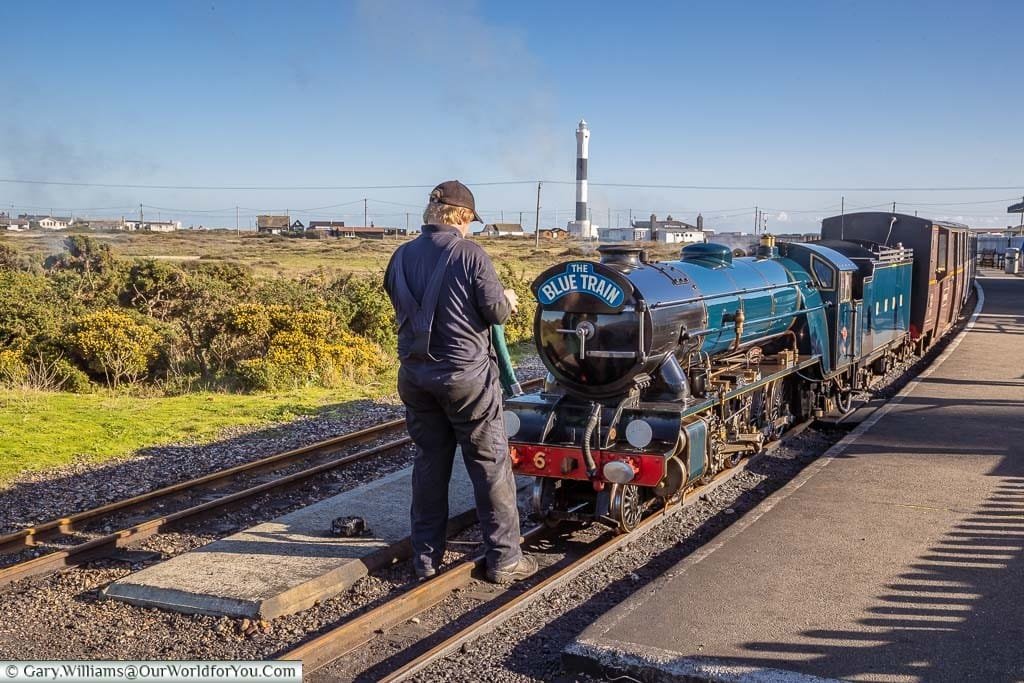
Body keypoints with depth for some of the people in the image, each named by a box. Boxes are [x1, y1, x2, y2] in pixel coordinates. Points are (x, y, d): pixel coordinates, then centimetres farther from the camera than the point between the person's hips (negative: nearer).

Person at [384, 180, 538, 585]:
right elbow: (496, 312, -10)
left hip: (415, 376, 5)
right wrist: (508, 300, 11)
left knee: (429, 463, 14)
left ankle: (426, 558, 19)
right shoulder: (470, 254, -11)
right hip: (466, 375, -5)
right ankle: (504, 559, 10)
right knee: (490, 465, 5)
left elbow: (403, 309, 13)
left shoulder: (401, 257, 4)